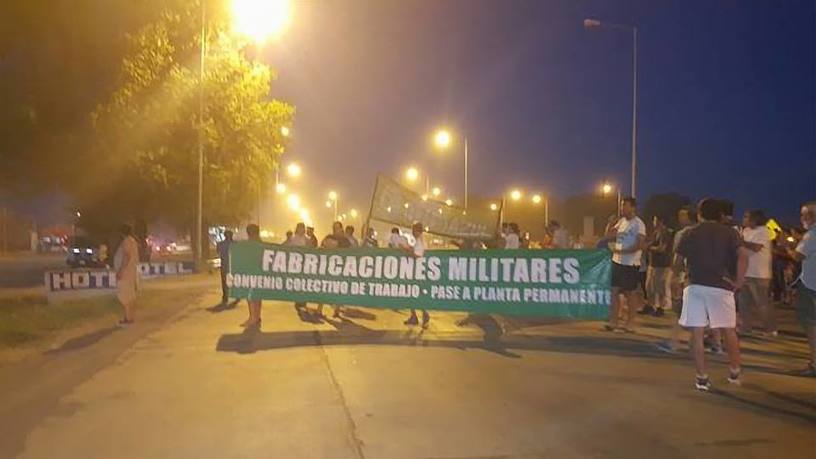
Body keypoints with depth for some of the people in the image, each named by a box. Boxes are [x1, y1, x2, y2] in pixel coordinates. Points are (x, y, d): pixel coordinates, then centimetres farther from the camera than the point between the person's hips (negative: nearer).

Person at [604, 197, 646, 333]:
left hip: (630, 264, -7)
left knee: (631, 294, 4)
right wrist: (610, 224, -4)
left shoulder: (638, 224, -10)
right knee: (614, 292, 7)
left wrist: (620, 251, -21)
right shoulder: (621, 221, 11)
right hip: (617, 262, 7)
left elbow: (639, 245, -19)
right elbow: (608, 236, 12)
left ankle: (629, 325, 12)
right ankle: (612, 323, 13)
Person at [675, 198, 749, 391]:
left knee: (697, 333, 3)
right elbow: (743, 255, -10)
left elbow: (678, 260, 4)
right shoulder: (729, 233, 5)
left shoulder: (691, 234, 8)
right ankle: (735, 371, 28)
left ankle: (702, 377, 5)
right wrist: (739, 281, -4)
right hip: (721, 287, 0)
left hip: (695, 286, 0)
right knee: (729, 331, 17)